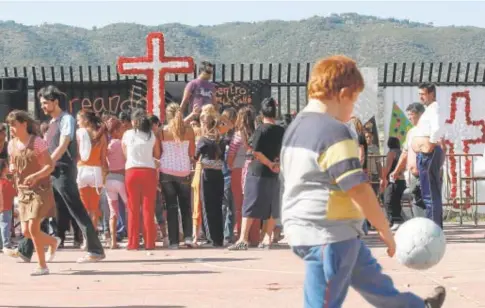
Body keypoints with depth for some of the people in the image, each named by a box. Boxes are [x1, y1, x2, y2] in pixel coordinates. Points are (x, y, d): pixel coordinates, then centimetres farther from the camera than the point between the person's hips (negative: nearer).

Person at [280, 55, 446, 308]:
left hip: (303, 228, 11)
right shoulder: (334, 131, -19)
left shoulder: (296, 128, 12)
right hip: (330, 235, -11)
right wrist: (385, 230, -10)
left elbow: (291, 179, 20)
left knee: (369, 275, 27)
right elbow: (359, 189, -21)